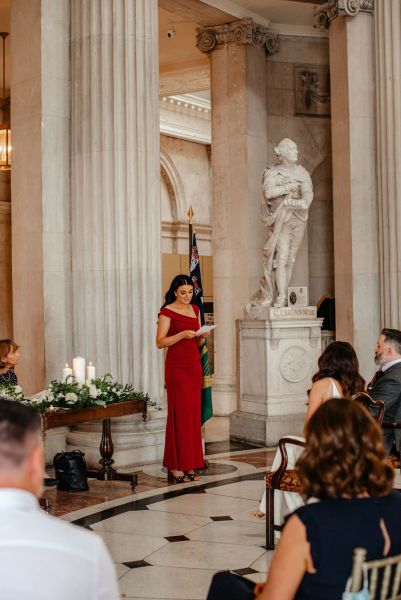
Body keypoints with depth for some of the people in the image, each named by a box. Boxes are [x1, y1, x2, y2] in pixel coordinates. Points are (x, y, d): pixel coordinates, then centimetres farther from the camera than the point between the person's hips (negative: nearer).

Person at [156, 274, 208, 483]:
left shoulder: (194, 310, 14)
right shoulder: (167, 312, -6)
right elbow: (160, 342, -11)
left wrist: (202, 336, -2)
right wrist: (182, 334, -22)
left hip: (194, 366, 7)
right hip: (176, 367, -6)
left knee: (193, 415, 5)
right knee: (179, 415, -6)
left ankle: (189, 465, 10)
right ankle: (175, 467, -2)